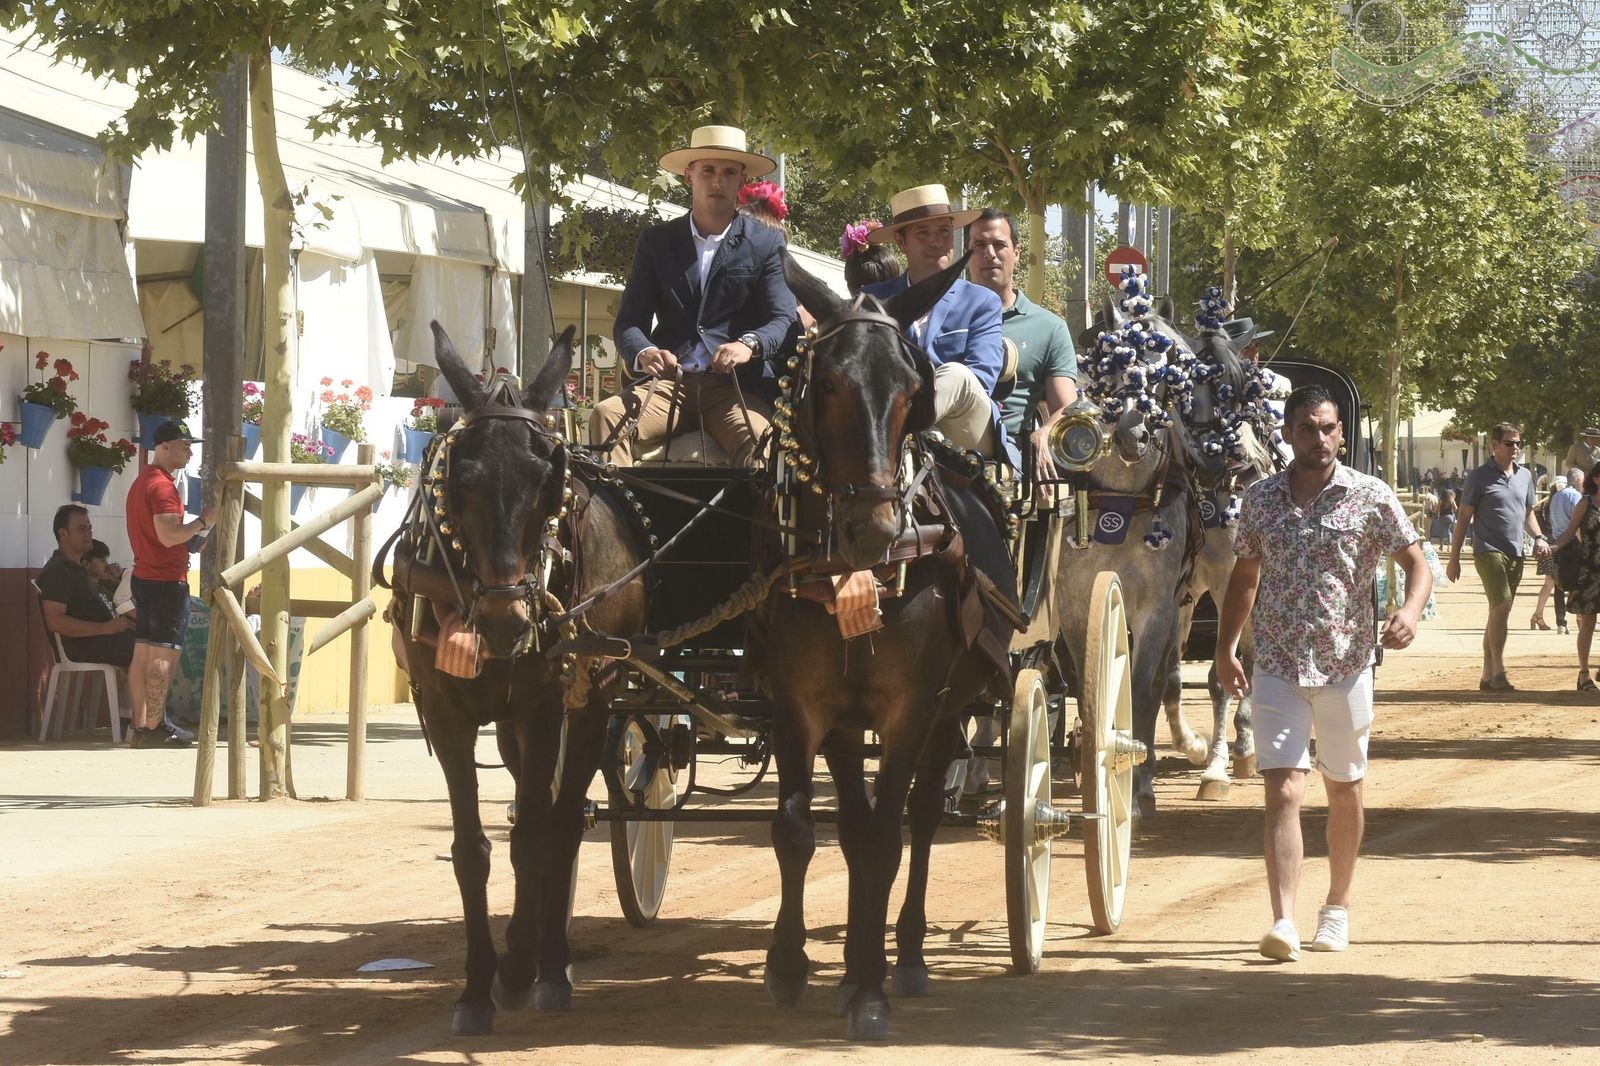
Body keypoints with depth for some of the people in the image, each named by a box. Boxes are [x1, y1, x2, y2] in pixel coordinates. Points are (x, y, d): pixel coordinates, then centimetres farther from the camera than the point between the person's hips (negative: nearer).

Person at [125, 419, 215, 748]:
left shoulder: (142, 482, 17)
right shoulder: (162, 485, -16)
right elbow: (169, 535, -25)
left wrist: (195, 530, 19)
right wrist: (203, 521, -16)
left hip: (144, 577, 10)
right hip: (166, 580, -10)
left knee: (143, 653, 9)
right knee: (163, 655, -8)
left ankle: (141, 725, 11)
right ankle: (154, 728, -10)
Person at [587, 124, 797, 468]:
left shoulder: (766, 243, 9)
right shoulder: (656, 241, 13)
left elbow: (782, 319, -1)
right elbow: (629, 322, 7)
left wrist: (749, 345, -25)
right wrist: (644, 353, -18)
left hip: (737, 386, -2)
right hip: (669, 384, 2)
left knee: (756, 438, -35)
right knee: (607, 417, -27)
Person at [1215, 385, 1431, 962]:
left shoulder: (1370, 497, -2)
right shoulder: (1260, 498, 5)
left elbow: (1416, 562, -1)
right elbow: (1245, 576, 16)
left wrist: (1410, 610, -21)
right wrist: (1225, 648, 10)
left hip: (1346, 665, 0)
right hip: (1277, 669, 0)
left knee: (1344, 791, 13)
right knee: (1283, 791, -12)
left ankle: (1337, 907, 30)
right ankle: (1283, 922, -20)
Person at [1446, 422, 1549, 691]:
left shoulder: (1525, 475, 15)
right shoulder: (1479, 477, -2)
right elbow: (1464, 518, 0)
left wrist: (1538, 537, 5)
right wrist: (1454, 558, -3)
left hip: (1516, 555, 6)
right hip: (1489, 550, -6)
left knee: (1498, 613, 9)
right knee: (1501, 606, -19)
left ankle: (1488, 676, 14)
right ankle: (1498, 672, -17)